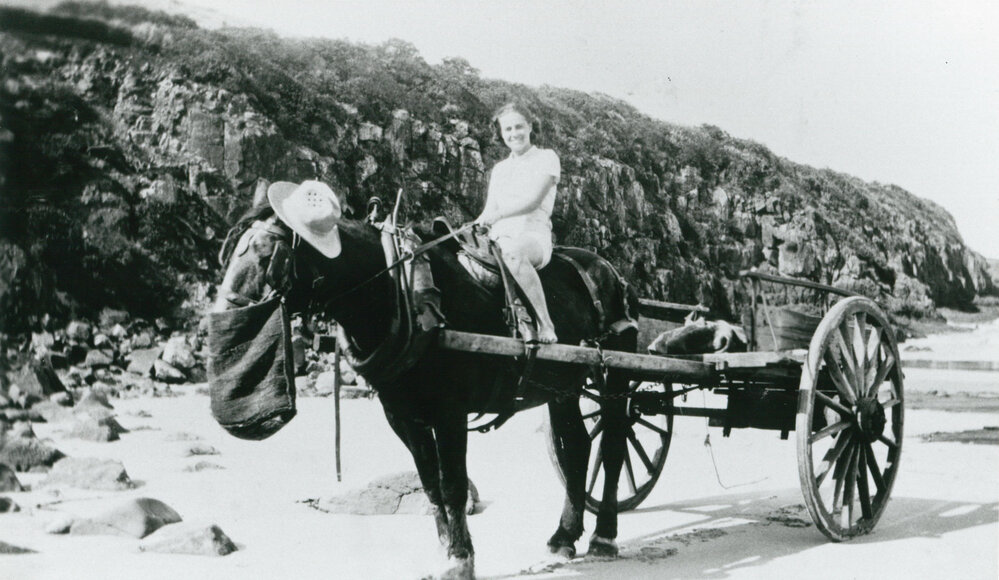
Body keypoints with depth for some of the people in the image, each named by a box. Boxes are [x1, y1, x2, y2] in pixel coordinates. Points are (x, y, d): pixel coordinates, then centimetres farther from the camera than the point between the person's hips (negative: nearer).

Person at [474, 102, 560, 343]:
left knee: (513, 251, -42)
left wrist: (498, 215, -19)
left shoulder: (547, 158, 7)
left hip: (534, 235, -5)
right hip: (499, 237, 6)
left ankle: (545, 325, -39)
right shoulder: (499, 169, 25)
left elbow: (534, 200, -7)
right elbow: (489, 211, 17)